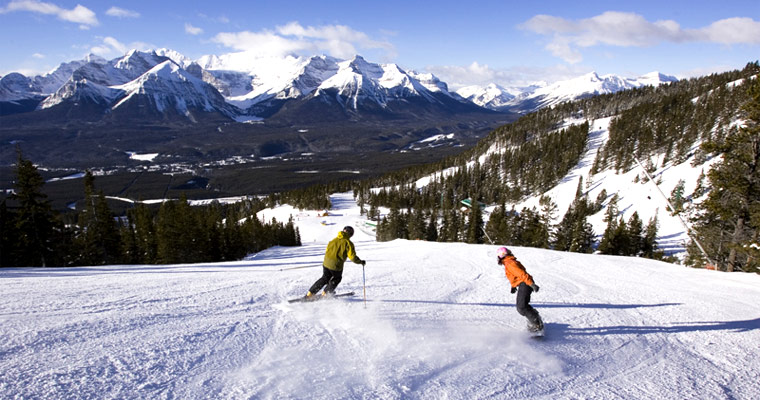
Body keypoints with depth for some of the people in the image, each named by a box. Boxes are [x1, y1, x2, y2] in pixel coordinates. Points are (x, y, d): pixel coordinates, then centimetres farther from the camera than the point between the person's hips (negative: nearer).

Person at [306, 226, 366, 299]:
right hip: (336, 265, -5)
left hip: (326, 262, 5)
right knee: (337, 278, 24)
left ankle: (310, 293, 19)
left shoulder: (334, 240, 11)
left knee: (325, 278, 23)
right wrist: (361, 262, 5)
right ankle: (325, 293, 22)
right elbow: (352, 256, -9)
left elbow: (327, 251, 17)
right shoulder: (348, 243, -6)